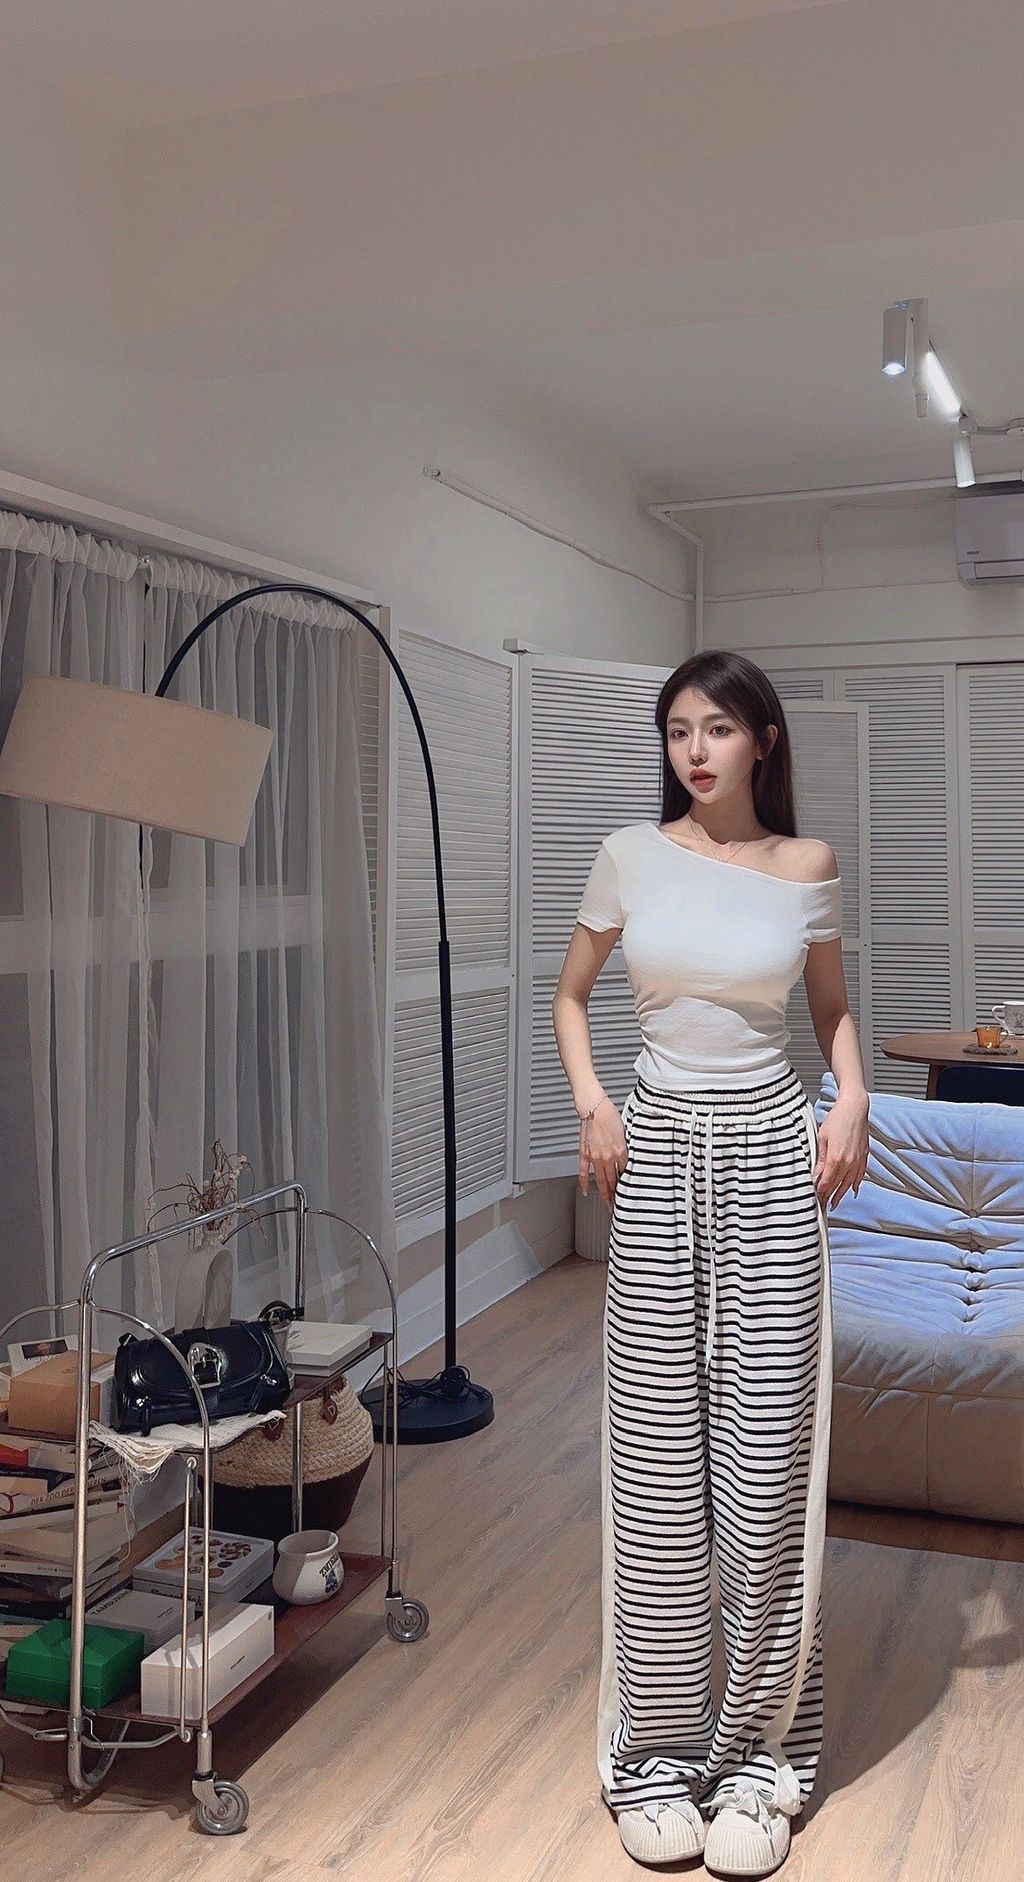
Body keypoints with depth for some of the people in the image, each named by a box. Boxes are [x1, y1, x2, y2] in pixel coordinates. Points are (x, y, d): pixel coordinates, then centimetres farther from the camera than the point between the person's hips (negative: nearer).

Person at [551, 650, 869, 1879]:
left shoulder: (808, 869, 3)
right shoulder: (632, 857, 2)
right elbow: (570, 997, 12)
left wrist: (852, 1101, -3)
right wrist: (591, 1107, -3)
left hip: (772, 1154, 0)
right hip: (659, 1154, 0)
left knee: (766, 1455, 1)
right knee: (655, 1459, 4)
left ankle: (758, 1754, 18)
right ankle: (658, 1751, 20)